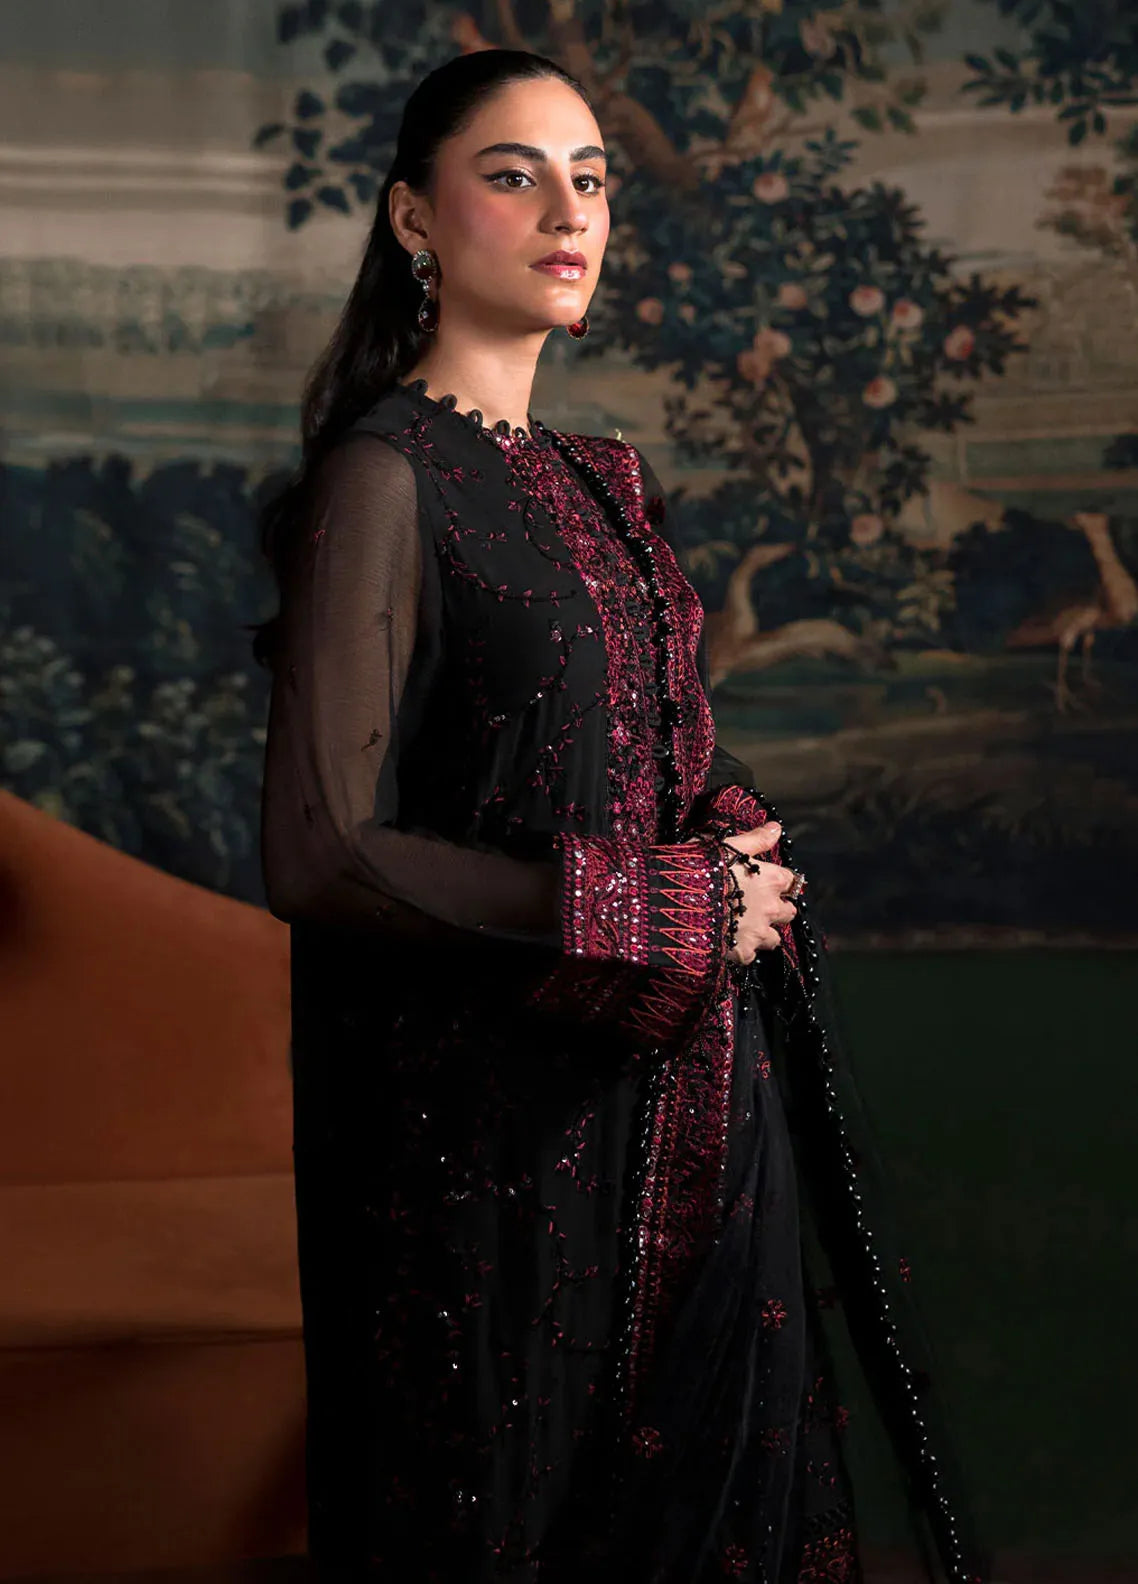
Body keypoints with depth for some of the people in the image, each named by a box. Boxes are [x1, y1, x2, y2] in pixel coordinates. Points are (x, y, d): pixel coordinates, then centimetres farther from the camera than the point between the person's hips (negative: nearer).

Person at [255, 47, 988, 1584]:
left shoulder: (583, 480, 11)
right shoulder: (382, 476, -14)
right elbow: (321, 853, -19)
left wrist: (730, 851, -2)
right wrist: (660, 907, -16)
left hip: (674, 1093, 8)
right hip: (496, 1099, -8)